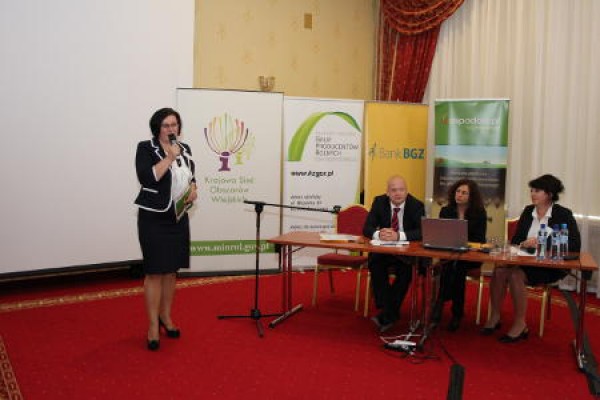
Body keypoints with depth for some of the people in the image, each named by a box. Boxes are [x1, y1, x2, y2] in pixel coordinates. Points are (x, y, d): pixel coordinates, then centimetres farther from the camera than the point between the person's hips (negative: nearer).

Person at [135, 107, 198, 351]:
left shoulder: (184, 149, 11)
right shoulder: (146, 148, -7)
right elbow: (146, 178, -21)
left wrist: (193, 189, 2)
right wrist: (169, 157, -20)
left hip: (178, 218, 6)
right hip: (154, 218, -5)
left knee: (172, 270, 11)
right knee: (155, 272, -4)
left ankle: (166, 317, 26)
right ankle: (153, 326, 5)